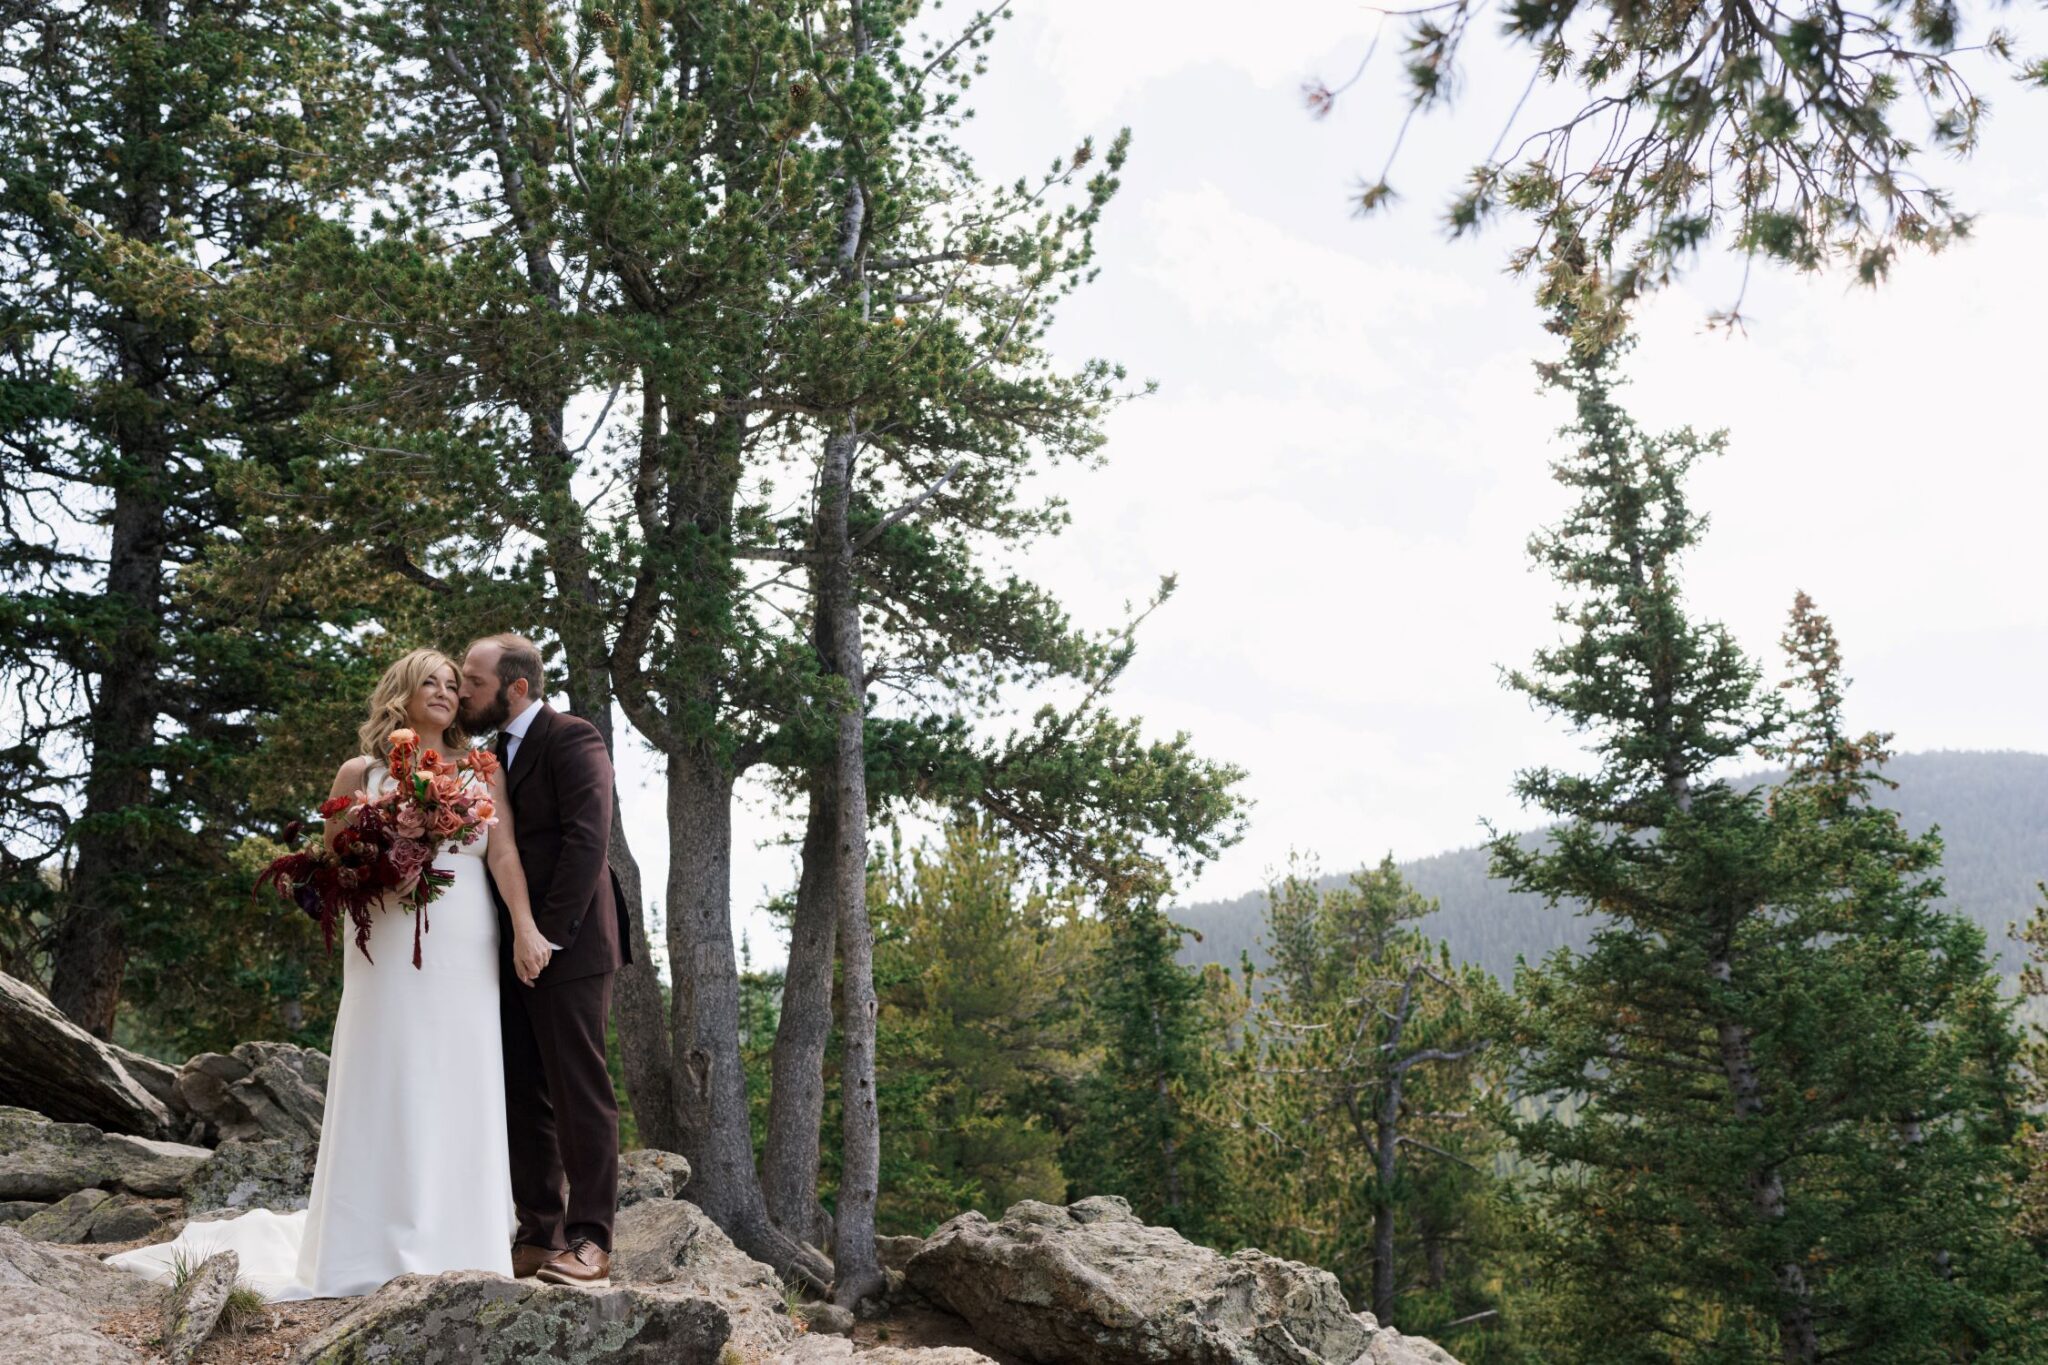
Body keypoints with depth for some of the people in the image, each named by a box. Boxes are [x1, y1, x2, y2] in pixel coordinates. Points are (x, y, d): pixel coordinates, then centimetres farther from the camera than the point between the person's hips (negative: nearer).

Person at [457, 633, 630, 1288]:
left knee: (581, 1094, -4)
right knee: (524, 1099, 9)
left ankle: (589, 1240, 0)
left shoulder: (572, 739, -8)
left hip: (567, 946, -9)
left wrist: (547, 934, -19)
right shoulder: (496, 751, 18)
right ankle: (539, 1236, 14)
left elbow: (586, 841, -17)